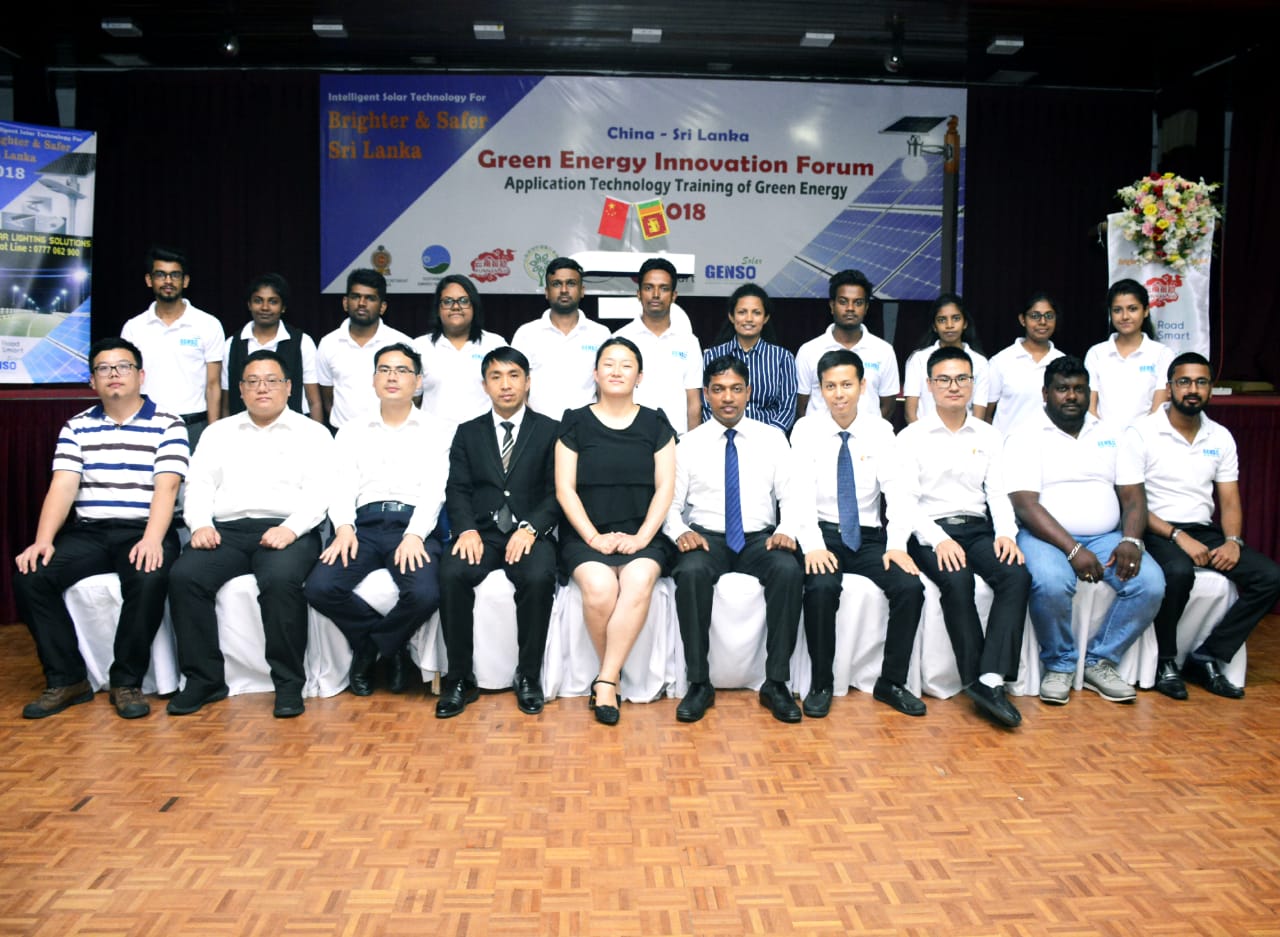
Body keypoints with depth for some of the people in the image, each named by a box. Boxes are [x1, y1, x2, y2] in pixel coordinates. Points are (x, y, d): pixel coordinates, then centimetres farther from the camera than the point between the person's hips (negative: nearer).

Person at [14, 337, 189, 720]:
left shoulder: (167, 425, 3)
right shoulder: (76, 427, 13)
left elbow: (166, 487, -9)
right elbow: (62, 487, 2)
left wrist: (152, 539, -25)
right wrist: (43, 540, -14)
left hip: (144, 531, -4)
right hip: (88, 531, 4)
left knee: (149, 580, -35)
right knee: (30, 577, -20)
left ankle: (127, 681, -15)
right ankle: (66, 679, -6)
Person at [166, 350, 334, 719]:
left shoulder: (312, 433, 12)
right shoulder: (219, 432, 23)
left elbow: (319, 493, 0)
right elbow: (199, 484, 13)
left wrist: (290, 528, -18)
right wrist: (201, 524, -7)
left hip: (286, 531, -3)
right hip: (225, 530, 3)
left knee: (280, 580, -35)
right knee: (184, 576, -25)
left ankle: (289, 683, -22)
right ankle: (204, 678, -13)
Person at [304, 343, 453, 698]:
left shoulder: (438, 430, 12)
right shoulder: (353, 430, 20)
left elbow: (435, 489, -1)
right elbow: (343, 485, 8)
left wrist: (415, 534, -17)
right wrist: (344, 527, -13)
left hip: (414, 525, -2)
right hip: (364, 524, 2)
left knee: (424, 594, -31)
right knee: (319, 587, -25)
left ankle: (370, 647, 3)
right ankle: (390, 645, 1)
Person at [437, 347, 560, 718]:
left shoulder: (549, 431, 10)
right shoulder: (468, 432, 17)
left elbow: (556, 492, 2)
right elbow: (458, 490, 8)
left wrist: (531, 528, -16)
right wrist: (468, 529, -12)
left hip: (529, 534, -2)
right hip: (482, 533, 2)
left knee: (538, 578, -33)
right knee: (451, 574, -29)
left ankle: (528, 676, -15)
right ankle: (460, 678, -15)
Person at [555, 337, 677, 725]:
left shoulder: (655, 424, 10)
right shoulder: (576, 423, 8)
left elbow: (665, 487, 4)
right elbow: (565, 489, 2)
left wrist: (642, 537, -10)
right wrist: (594, 537, -11)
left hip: (641, 535, 1)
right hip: (586, 535, 0)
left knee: (639, 581, -32)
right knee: (599, 587, -31)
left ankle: (605, 681, -21)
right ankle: (613, 674, -7)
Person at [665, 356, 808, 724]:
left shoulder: (772, 438, 9)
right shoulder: (689, 443, 6)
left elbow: (791, 496, 4)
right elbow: (671, 503, 4)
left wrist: (787, 530, -15)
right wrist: (680, 531, -17)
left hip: (760, 539, 1)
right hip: (706, 538, -1)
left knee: (789, 570, -32)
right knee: (691, 573, -35)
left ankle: (776, 683, -19)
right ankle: (699, 683, -21)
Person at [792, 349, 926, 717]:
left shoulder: (879, 429, 4)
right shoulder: (806, 429, -1)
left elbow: (896, 491, -3)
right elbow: (802, 494, -9)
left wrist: (897, 544, -17)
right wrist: (813, 545, -23)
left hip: (869, 537, 2)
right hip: (824, 534, -2)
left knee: (910, 586, -22)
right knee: (821, 587, -32)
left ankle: (891, 682, -3)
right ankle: (821, 684, -12)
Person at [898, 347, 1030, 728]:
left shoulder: (989, 436, 17)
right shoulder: (911, 437, 5)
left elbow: (998, 493, 10)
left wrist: (1006, 532, -10)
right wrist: (938, 539, -19)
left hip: (979, 529, 4)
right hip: (930, 533, -3)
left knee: (1017, 576, -26)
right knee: (957, 582, -33)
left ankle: (991, 679, -30)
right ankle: (977, 681, -21)